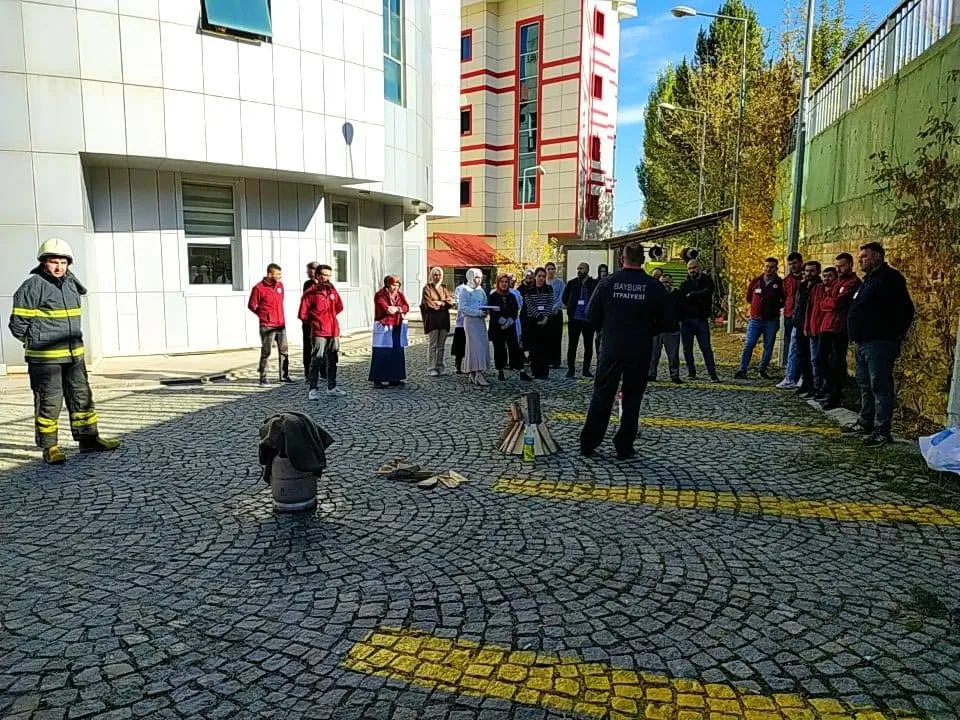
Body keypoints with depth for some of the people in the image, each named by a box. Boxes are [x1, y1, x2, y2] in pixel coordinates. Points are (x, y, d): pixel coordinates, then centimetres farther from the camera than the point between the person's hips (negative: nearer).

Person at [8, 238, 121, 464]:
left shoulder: (71, 284, 11)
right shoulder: (33, 286, -11)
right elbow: (18, 322, -8)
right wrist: (36, 343, 2)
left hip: (74, 354, 7)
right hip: (44, 357, -7)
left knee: (82, 397, 12)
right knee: (49, 402, 0)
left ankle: (88, 439, 21)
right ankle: (49, 447, 10)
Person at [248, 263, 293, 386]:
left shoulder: (280, 285, 8)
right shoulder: (259, 288, -10)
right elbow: (251, 305, -3)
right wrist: (263, 315, 1)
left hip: (281, 324, 6)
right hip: (267, 326, -6)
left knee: (284, 351, 9)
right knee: (266, 352, 1)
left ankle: (284, 376, 18)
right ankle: (263, 378, 9)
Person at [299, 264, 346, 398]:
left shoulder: (332, 291, 8)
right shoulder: (310, 293, -8)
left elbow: (339, 307, 25)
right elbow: (302, 315, -6)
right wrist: (314, 322, 7)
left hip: (334, 331, 6)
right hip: (318, 333, -6)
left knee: (332, 361, 12)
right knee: (316, 361, -5)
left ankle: (332, 387, 22)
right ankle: (313, 389, 0)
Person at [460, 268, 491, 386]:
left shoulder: (481, 290, 16)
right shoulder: (465, 291, -3)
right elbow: (462, 307, -11)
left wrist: (485, 312, -1)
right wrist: (477, 313, -18)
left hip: (481, 321, 7)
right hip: (470, 320, -7)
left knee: (483, 345, 3)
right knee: (475, 346, -13)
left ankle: (473, 374, 10)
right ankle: (478, 374, -17)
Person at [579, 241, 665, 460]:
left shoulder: (607, 283, -4)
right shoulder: (655, 287, -5)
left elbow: (592, 315, 1)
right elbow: (663, 321, 2)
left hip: (611, 348, 1)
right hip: (641, 351, 0)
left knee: (601, 396, 9)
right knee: (632, 398, 9)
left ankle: (588, 443, 12)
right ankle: (624, 448, 15)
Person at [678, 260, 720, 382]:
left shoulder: (707, 280, 7)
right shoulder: (684, 284, 11)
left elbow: (707, 292, -14)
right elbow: (680, 301, 0)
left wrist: (692, 295, -10)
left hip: (702, 319, -2)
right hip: (686, 320, 2)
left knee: (706, 348, -4)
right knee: (687, 348, 6)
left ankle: (713, 374, -3)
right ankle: (691, 372, 17)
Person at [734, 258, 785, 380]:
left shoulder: (780, 283, -2)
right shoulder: (755, 281, 4)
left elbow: (785, 300, 9)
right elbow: (748, 297, 18)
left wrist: (775, 307, 4)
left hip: (771, 321, -1)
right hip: (755, 319, 1)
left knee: (768, 347, 6)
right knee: (748, 345, -5)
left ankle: (763, 370, 18)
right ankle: (742, 370, -4)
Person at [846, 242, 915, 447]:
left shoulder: (889, 278, -11)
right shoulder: (869, 279, 20)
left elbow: (906, 310, -16)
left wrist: (895, 336, -14)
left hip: (879, 344, -10)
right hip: (863, 343, 10)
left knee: (880, 387, -8)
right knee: (865, 386, 17)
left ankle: (882, 432, -5)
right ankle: (865, 423, 27)